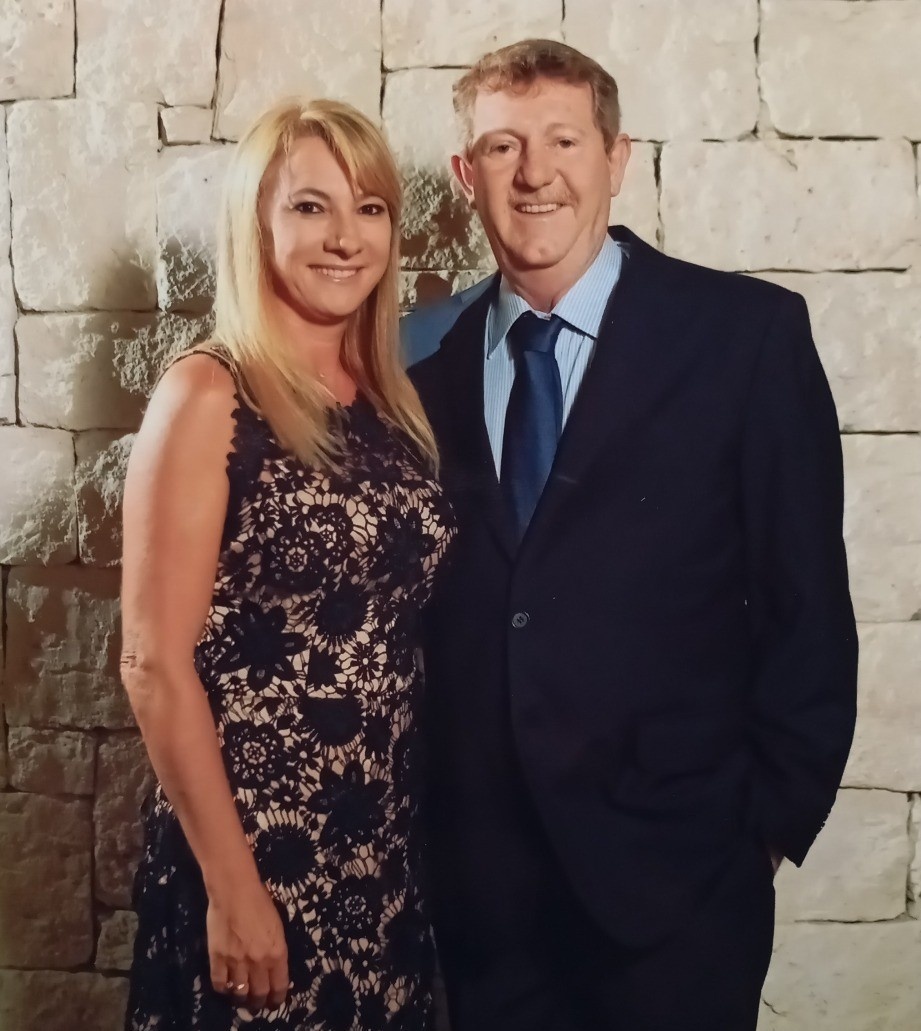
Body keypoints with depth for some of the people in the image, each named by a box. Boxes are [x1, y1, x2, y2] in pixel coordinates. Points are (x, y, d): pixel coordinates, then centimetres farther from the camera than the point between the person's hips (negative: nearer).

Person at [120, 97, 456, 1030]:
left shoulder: (391, 399, 6)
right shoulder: (207, 396, -12)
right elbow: (155, 664, -14)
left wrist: (425, 822, 6)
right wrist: (231, 886, -15)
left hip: (384, 845, 6)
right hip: (256, 847, -6)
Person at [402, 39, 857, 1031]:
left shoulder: (746, 331, -6)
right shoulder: (420, 355, 3)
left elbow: (805, 597, -5)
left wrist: (776, 816, -5)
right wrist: (401, 801, 4)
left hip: (671, 859, -2)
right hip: (474, 868, 3)